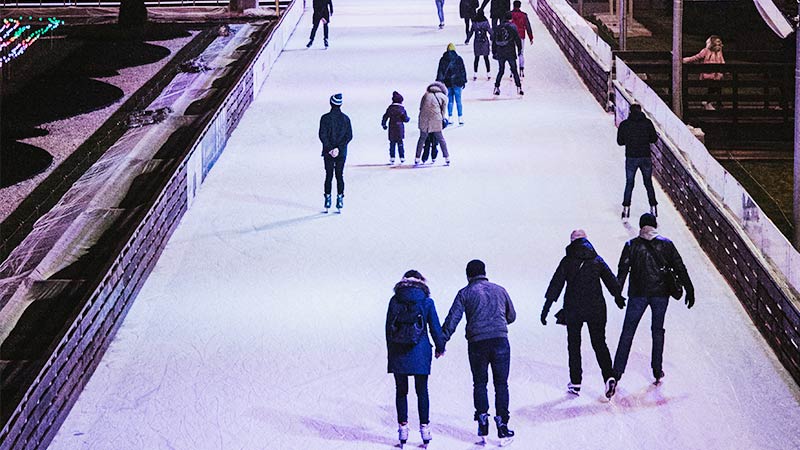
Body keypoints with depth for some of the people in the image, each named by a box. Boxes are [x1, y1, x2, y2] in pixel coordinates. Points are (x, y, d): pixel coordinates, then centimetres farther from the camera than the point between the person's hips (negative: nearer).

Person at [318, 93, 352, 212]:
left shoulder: (325, 118, -7)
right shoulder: (345, 118, 0)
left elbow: (322, 135, -11)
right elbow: (349, 136, -5)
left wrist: (329, 148, -9)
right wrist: (338, 148, -9)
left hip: (328, 152, -1)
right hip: (342, 153, 1)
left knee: (328, 176, 7)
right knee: (340, 176, 8)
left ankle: (327, 204, 6)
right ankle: (340, 202, 3)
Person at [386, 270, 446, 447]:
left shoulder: (395, 300, 1)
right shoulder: (426, 301, -2)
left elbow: (388, 326, 4)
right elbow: (435, 326, 2)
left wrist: (390, 350, 13)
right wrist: (440, 346, 16)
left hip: (398, 353, 1)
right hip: (420, 353, -1)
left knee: (401, 391, 9)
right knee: (422, 391, 7)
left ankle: (403, 427, 5)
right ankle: (424, 427, 5)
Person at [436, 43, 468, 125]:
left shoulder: (443, 59, -1)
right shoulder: (458, 59, -5)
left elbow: (440, 72, 2)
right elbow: (463, 70, 0)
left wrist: (439, 82, 9)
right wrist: (463, 81, 8)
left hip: (447, 83, 1)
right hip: (457, 82, -1)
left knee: (450, 101, 10)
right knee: (458, 101, 3)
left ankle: (450, 118, 11)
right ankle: (460, 118, 2)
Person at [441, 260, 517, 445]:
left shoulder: (465, 293, 5)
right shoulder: (499, 290, 13)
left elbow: (452, 319, -3)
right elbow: (511, 316, 22)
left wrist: (442, 342, -1)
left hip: (477, 343, -1)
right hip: (500, 341, 1)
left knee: (479, 383, 14)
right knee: (501, 384, 7)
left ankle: (482, 420, 6)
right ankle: (502, 426, 3)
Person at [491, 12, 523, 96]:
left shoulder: (498, 28, 4)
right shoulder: (512, 27, -8)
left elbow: (494, 41, 9)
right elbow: (517, 39, -6)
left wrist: (494, 52, 16)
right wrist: (519, 49, 5)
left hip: (500, 53, 3)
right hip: (510, 53, -3)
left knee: (501, 71, 13)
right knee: (514, 70, 4)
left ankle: (496, 87, 7)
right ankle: (518, 87, 0)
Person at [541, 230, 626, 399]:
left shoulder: (567, 261, -3)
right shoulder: (597, 260, 4)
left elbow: (555, 285, -6)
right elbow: (611, 279, 11)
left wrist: (545, 309, -3)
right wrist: (618, 296, 30)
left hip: (573, 309, -2)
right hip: (596, 308, 2)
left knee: (574, 344, 11)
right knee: (599, 343, 8)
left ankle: (575, 383, 12)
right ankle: (609, 376, -11)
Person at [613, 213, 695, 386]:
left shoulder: (631, 245, -1)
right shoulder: (666, 244, 1)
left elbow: (622, 270, -4)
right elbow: (680, 268, 2)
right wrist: (689, 290, 8)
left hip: (638, 294, -1)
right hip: (661, 294, 1)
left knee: (628, 332, 2)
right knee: (658, 330, 15)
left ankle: (617, 371, -5)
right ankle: (657, 371, 15)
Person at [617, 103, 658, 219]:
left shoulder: (624, 124, -3)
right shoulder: (647, 123, -4)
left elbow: (620, 141, 2)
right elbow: (654, 139, -1)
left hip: (631, 158, 0)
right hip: (645, 157, 0)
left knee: (629, 184, 9)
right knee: (648, 183, 13)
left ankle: (626, 209, 1)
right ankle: (653, 207, 11)